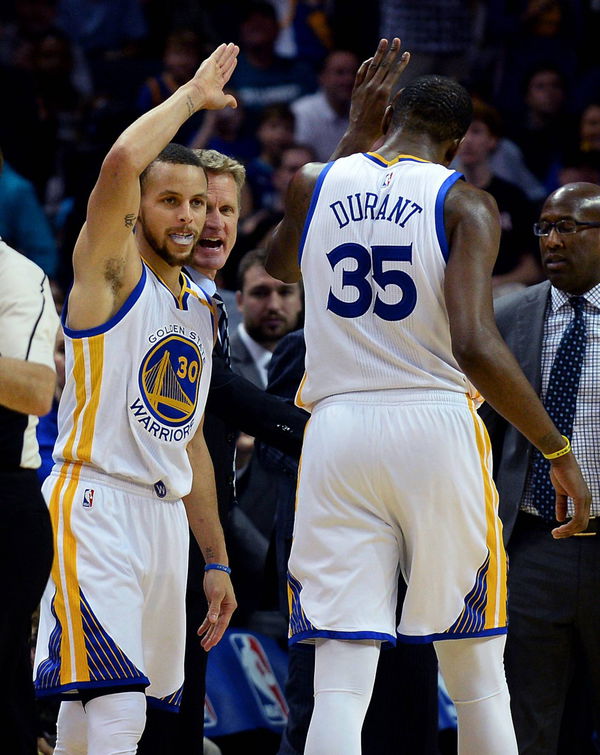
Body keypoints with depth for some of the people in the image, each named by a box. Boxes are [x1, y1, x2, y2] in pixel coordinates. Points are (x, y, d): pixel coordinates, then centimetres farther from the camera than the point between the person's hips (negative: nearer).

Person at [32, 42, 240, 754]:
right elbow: (120, 162, -24)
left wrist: (216, 560, 23)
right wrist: (192, 95, -11)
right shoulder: (109, 267, -3)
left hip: (164, 512, 8)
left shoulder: (201, 308, 20)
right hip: (95, 503, -8)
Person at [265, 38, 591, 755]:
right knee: (478, 682, 10)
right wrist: (558, 451, -9)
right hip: (438, 427, -2)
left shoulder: (314, 183, 7)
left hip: (337, 431, 2)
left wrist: (355, 126, 34)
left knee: (339, 688, -3)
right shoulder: (464, 202, -3)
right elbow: (474, 346, -16)